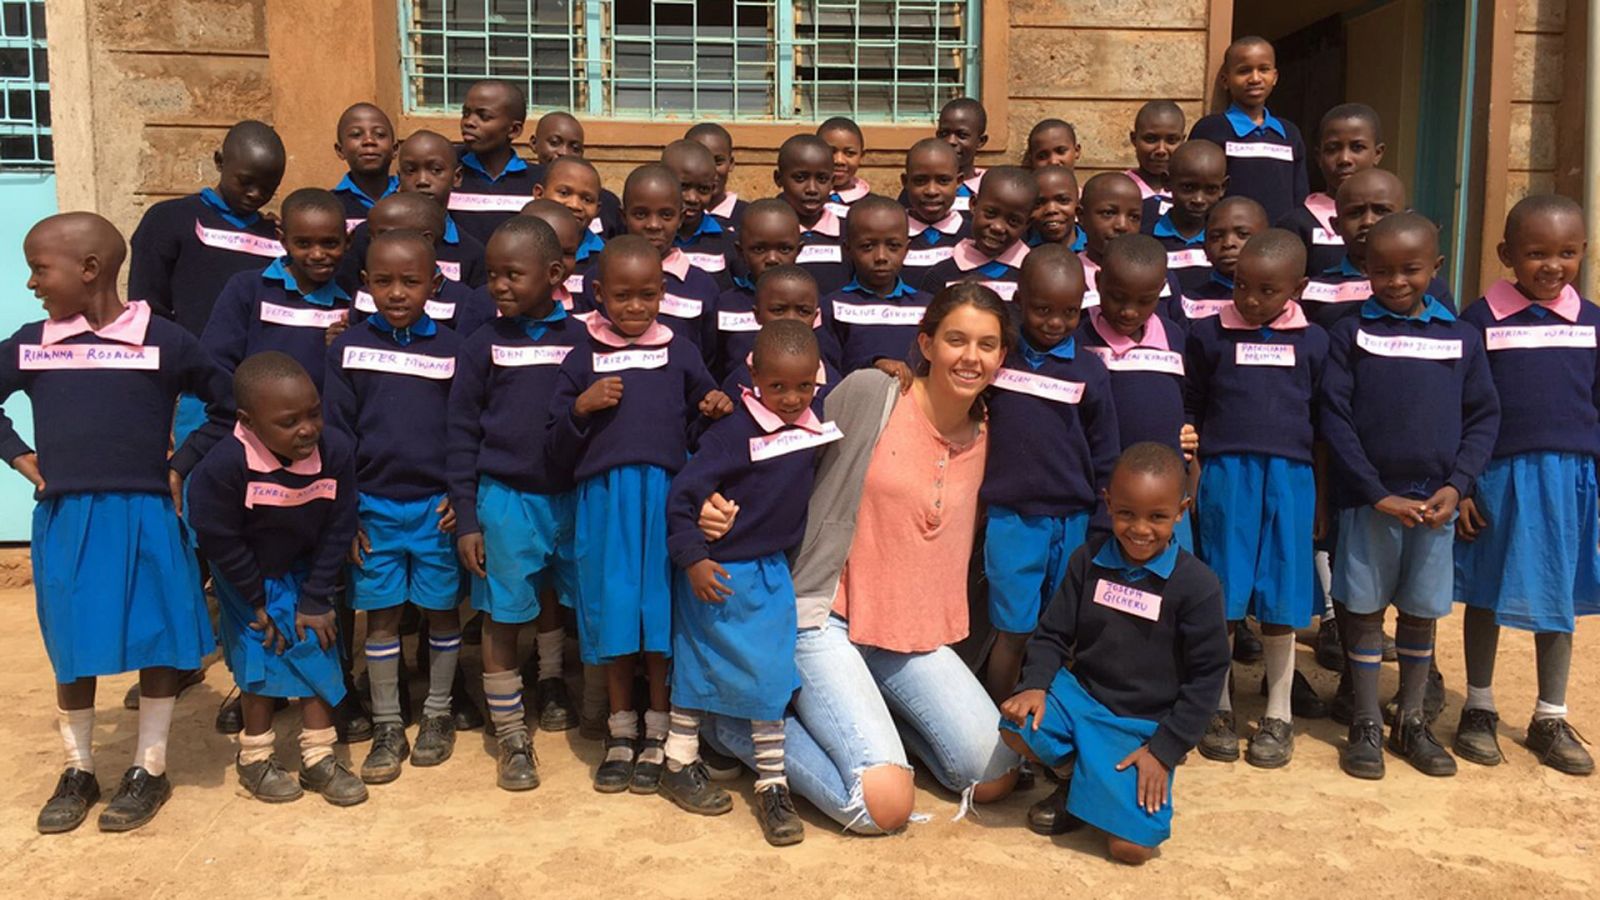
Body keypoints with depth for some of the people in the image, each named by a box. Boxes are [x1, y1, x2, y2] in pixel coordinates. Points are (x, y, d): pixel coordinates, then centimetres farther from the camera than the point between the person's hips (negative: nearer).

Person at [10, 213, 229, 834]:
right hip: (63, 520, 3)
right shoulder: (30, 343, 3)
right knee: (72, 649, 11)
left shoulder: (163, 341, -6)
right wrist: (19, 457, 6)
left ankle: (149, 768, 22)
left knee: (157, 642, 5)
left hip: (144, 517, -2)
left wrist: (181, 466, -1)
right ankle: (77, 770, 27)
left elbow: (228, 404, 3)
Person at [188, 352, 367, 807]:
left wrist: (315, 601, -11)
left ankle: (319, 759, 15)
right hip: (247, 581, -3)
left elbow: (337, 530, -14)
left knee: (319, 652, 3)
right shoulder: (224, 465, -34)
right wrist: (258, 600, -11)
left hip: (304, 573, 3)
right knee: (261, 660, 2)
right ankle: (254, 760, 21)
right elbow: (219, 539, -20)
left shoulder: (336, 451, -26)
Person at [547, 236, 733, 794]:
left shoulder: (680, 354, 10)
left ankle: (658, 734, 19)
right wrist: (581, 408, -10)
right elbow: (558, 453, 6)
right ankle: (621, 732, 24)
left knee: (662, 609, 3)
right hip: (605, 498, 0)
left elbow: (705, 421, 15)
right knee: (614, 612, 6)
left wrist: (718, 409, -6)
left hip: (667, 493, 0)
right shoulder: (582, 362, 8)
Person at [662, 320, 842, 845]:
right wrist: (693, 560, -21)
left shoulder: (814, 427, -1)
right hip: (719, 574, -5)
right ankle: (680, 768, 27)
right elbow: (682, 494, -18)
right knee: (699, 672, 9)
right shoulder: (735, 433, -20)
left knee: (772, 679, 7)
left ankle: (772, 785, 17)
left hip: (772, 571, 5)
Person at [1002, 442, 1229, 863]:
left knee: (1131, 847, -17)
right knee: (1018, 726, -28)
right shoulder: (1089, 560, -1)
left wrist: (1165, 749, -9)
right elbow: (1053, 634, 4)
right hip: (1080, 694, 3)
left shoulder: (1197, 584, -10)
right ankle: (1075, 775, 5)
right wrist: (1035, 684, -16)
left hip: (1144, 725, -3)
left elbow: (1206, 674, -5)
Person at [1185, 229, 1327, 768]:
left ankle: (1279, 714, 19)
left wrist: (1319, 498, 12)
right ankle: (1218, 707, 18)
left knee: (1280, 598, 6)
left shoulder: (1313, 342, 7)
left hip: (1289, 478, 1)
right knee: (1222, 596, 3)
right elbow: (1190, 409, 9)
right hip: (1225, 474, -1)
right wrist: (1192, 474, 4)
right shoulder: (1208, 334, 3)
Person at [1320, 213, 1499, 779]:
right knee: (1365, 609, 6)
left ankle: (1411, 722, 27)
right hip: (1368, 499, -2)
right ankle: (1366, 725, 19)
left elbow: (1483, 417, 5)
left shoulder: (1461, 338, 5)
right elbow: (1336, 419, -6)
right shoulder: (1350, 334, -2)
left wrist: (1456, 486, -9)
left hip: (1436, 499, 2)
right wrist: (1379, 495, -11)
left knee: (1421, 612, 12)